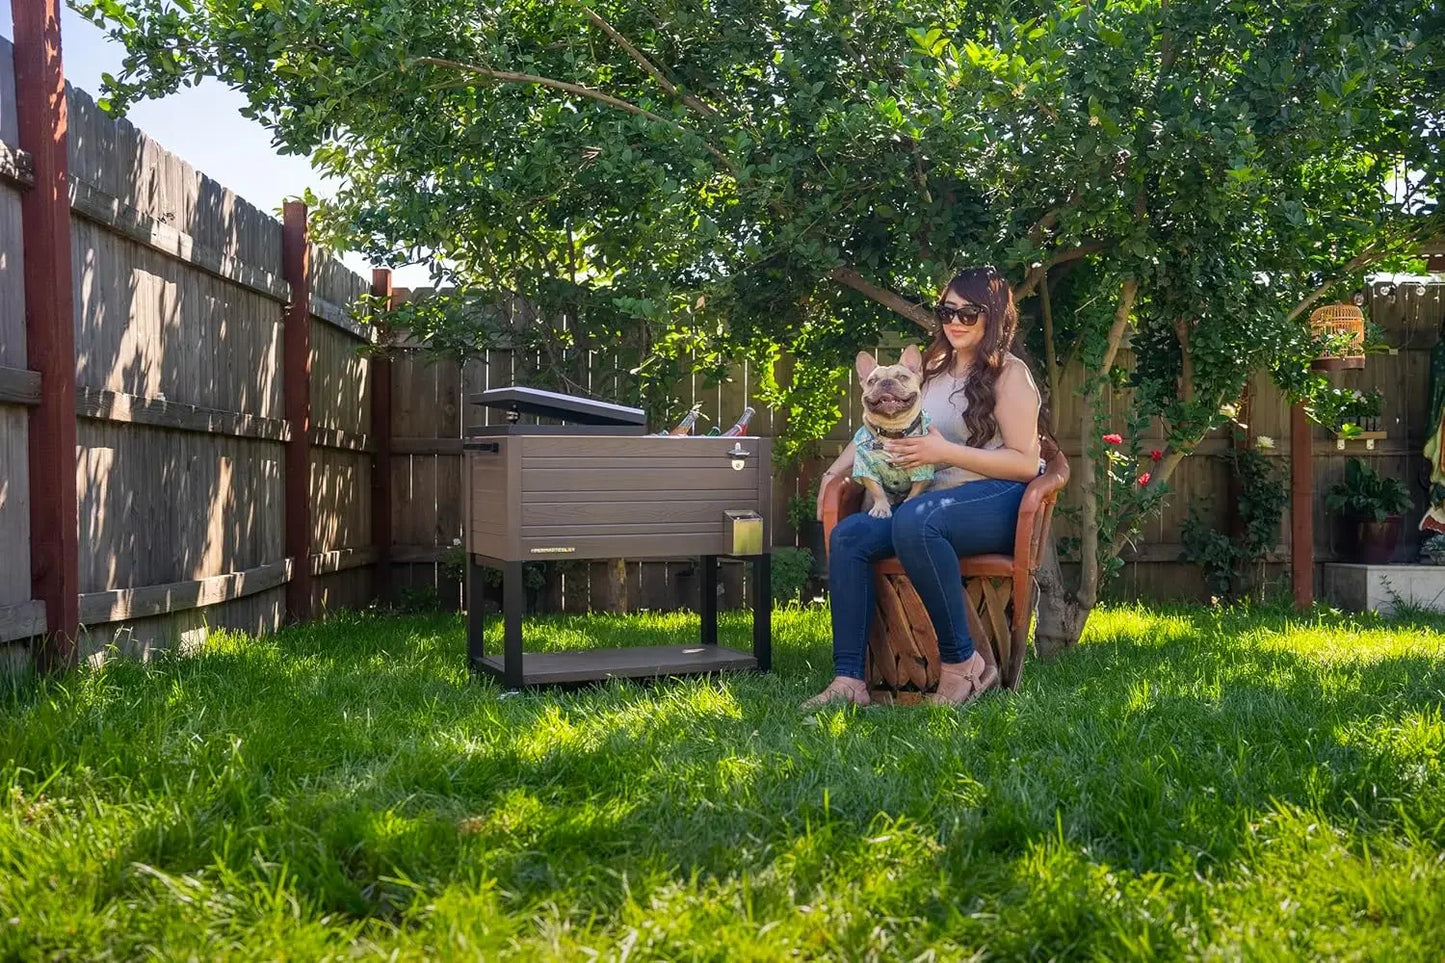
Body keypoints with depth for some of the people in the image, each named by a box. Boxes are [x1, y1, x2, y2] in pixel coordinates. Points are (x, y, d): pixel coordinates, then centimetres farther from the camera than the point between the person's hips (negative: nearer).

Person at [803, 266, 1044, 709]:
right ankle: (849, 680, -24)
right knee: (848, 535, -18)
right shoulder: (933, 370, 21)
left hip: (998, 502, -7)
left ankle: (962, 664, -27)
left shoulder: (1008, 373, 1)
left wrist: (945, 452, -16)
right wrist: (834, 471, 12)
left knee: (914, 521, -37)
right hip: (940, 501, 7)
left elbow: (1026, 463, -8)